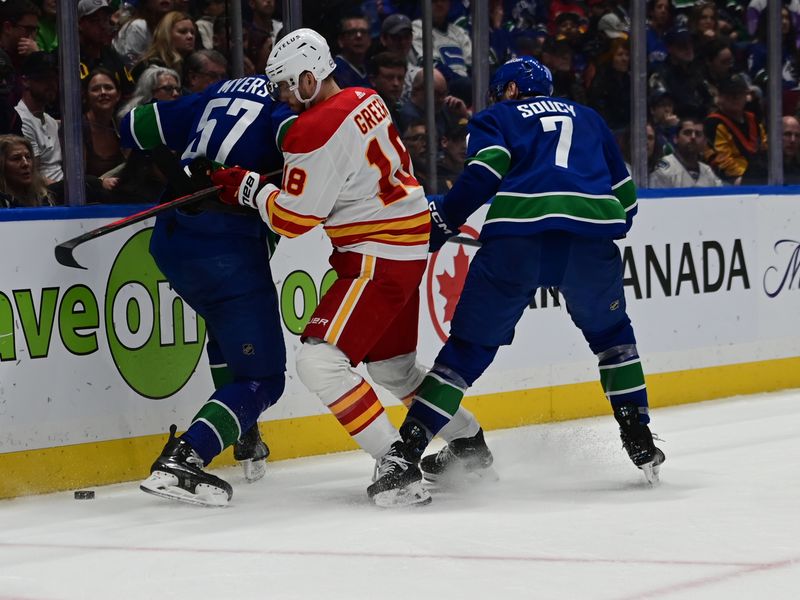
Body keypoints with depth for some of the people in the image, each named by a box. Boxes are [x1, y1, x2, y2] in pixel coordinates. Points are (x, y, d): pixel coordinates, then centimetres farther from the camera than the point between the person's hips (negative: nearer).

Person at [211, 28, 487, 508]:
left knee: (320, 360, -15)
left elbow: (294, 218, -17)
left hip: (380, 256, -10)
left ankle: (396, 463, -19)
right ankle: (469, 441, 38)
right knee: (391, 362, 25)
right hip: (410, 244, 10)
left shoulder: (317, 131, -20)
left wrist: (250, 189, -1)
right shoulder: (366, 100, 7)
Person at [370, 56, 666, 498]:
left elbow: (484, 173, 2)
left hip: (517, 236, -2)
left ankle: (407, 450, -3)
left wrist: (440, 224, 6)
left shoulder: (496, 118, 23)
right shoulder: (588, 118, 34)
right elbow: (625, 194, 28)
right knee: (611, 334, 27)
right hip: (591, 237, 2)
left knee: (470, 344, 5)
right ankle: (639, 440, 18)